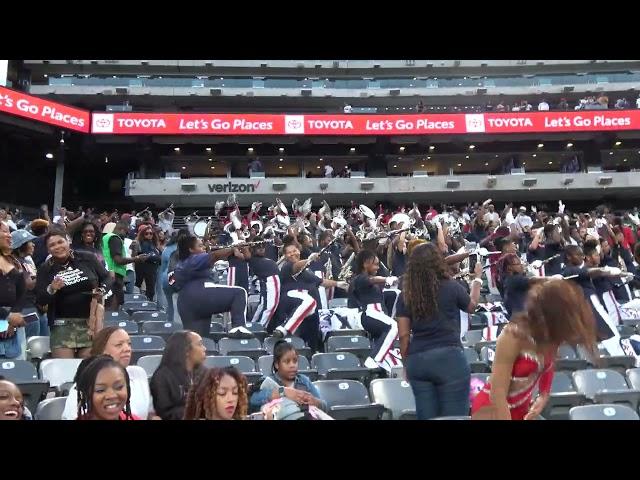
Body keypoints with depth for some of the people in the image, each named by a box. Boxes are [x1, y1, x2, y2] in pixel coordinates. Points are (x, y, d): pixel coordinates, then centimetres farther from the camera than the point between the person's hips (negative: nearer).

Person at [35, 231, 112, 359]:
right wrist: (51, 290, -19)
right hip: (62, 323, 0)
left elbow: (107, 278, 10)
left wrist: (102, 290, -10)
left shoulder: (88, 258, 0)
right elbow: (39, 300, 0)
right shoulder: (45, 269, 3)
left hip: (91, 320, 0)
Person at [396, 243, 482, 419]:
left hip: (417, 360, 3)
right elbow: (472, 306, 17)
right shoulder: (451, 287, -4)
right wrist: (477, 278, 31)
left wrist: (406, 364, 15)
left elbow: (404, 335, 2)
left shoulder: (406, 295, 1)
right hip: (449, 357, -3)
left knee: (426, 416, 10)